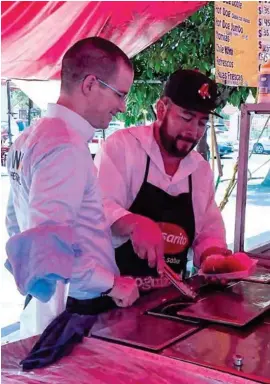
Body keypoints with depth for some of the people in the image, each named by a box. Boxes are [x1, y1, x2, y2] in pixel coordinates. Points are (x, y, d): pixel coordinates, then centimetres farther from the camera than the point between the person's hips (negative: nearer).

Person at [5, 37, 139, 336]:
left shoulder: (33, 136, 8)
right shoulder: (65, 146, -22)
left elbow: (16, 224, 17)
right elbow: (47, 240, -31)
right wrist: (110, 284, -21)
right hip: (77, 311, -9)